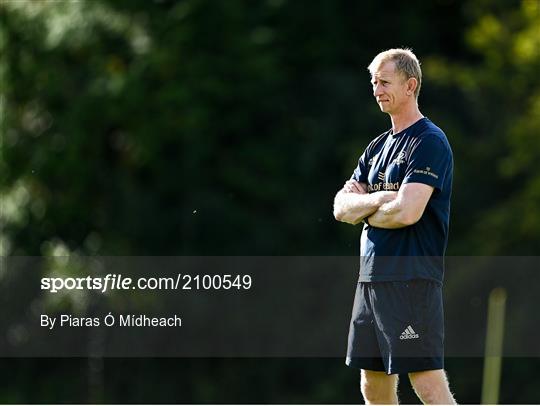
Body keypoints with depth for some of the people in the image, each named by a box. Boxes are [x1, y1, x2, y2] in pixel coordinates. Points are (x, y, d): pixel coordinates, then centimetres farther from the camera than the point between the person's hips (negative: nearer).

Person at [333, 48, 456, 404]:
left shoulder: (429, 141, -9)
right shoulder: (378, 146, 18)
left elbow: (407, 211, -20)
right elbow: (341, 207, 11)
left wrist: (363, 210, 0)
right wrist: (379, 199, -9)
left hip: (411, 278, -9)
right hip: (371, 278, 9)